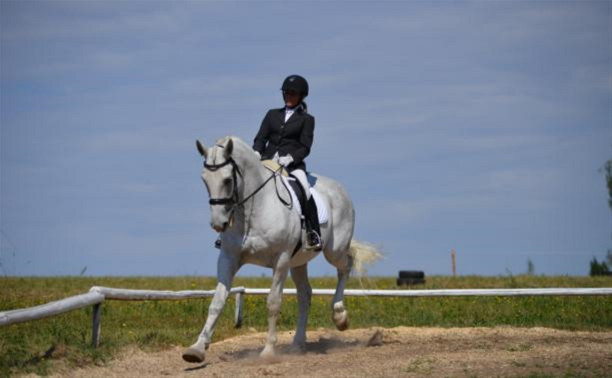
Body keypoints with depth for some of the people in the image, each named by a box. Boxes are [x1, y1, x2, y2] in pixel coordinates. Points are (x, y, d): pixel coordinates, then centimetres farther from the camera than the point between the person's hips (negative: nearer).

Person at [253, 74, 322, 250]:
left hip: (293, 164, -4)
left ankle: (314, 234, -27)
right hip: (267, 162, 4)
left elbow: (305, 147, 0)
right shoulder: (273, 114, 20)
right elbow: (260, 138, 13)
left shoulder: (306, 119, 10)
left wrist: (290, 158, -19)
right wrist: (256, 153, -8)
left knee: (304, 189, -30)